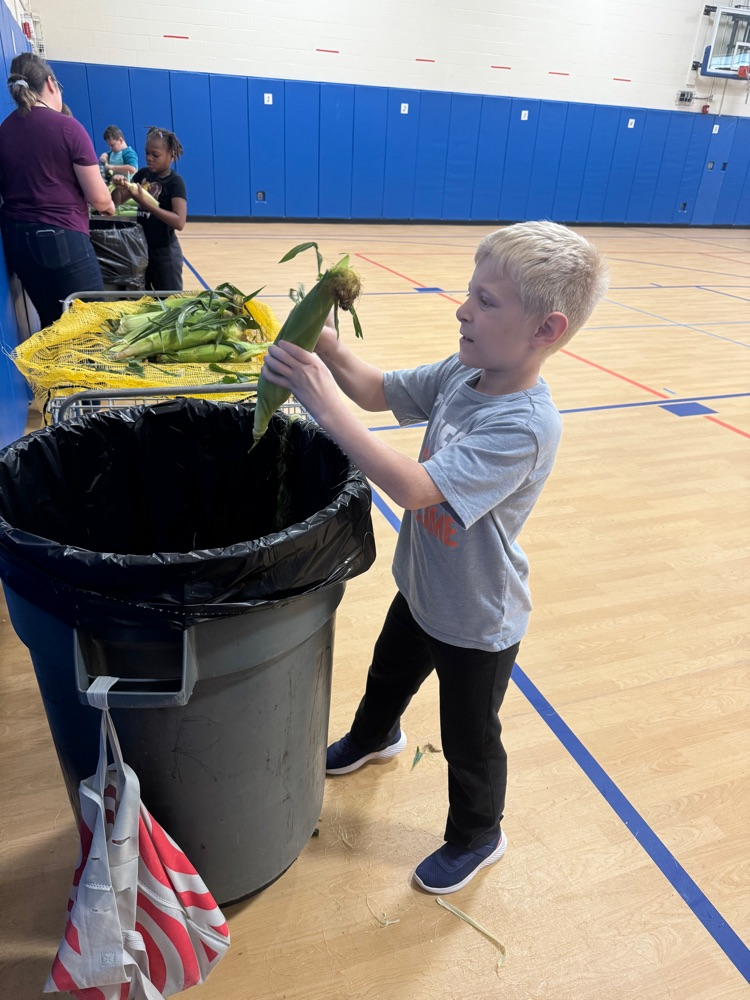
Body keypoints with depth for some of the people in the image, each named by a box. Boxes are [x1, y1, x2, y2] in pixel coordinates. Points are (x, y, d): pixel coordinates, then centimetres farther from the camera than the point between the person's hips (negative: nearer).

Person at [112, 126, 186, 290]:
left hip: (164, 251, -7)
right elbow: (118, 202, 11)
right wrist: (118, 188, -12)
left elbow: (179, 223, -25)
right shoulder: (142, 174, 5)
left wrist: (145, 203, -29)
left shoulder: (175, 182, -13)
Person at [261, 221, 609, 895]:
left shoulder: (525, 428, -35)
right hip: (422, 586, 8)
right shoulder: (462, 373, -12)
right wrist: (332, 351, -22)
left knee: (469, 738, 17)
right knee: (390, 672, 33)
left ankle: (477, 836, 47)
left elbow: (412, 488, -40)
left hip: (477, 620, -7)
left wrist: (326, 405, -40)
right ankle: (375, 736, 67)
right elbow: (380, 393, -2)